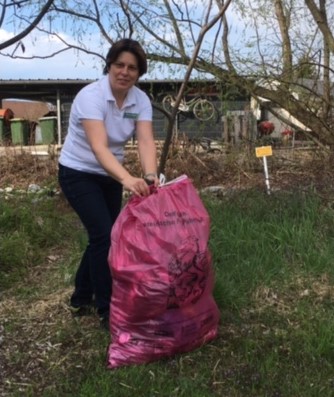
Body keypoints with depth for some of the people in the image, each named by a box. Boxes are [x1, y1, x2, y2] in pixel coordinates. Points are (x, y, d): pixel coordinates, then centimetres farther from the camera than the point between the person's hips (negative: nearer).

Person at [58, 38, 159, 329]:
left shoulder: (141, 100, -10)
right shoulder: (91, 96, -28)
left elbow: (146, 142, -24)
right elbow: (99, 147, -41)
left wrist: (150, 177, -44)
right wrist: (127, 178, -58)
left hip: (110, 175, 6)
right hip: (79, 173, -6)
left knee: (102, 236, 11)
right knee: (104, 235, -14)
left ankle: (81, 298, 31)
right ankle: (107, 311, 0)